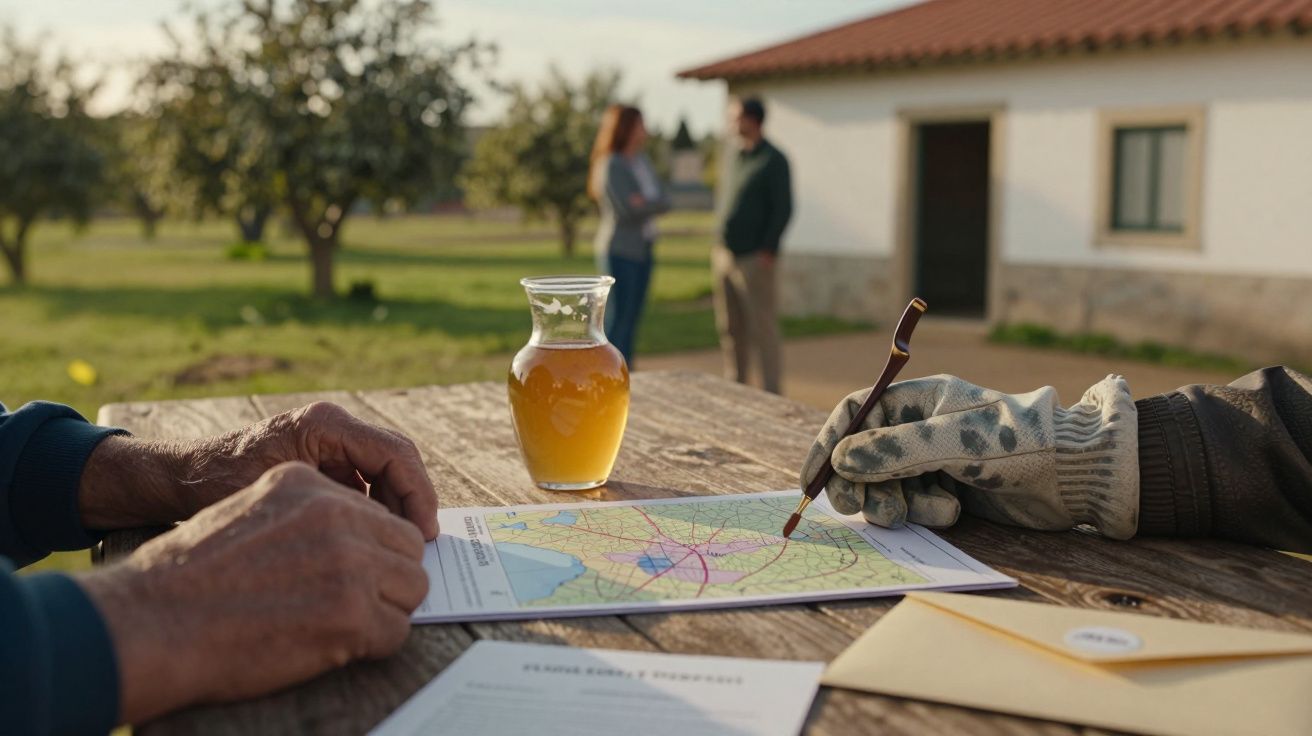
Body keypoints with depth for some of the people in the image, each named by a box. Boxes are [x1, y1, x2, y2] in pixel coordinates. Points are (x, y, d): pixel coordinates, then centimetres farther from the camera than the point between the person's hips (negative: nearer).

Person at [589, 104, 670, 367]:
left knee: (632, 320, 9)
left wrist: (646, 203, -15)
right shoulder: (611, 165, -12)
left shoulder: (642, 161, 11)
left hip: (641, 251, 8)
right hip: (619, 252, -8)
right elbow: (628, 210, -19)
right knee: (617, 321, -7)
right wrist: (653, 203, -4)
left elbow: (664, 200, 3)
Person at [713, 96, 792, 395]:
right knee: (730, 328, 12)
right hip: (725, 257, 8)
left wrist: (768, 251, -16)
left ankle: (772, 392, 2)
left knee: (762, 328, -3)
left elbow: (783, 209, -12)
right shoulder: (739, 157, 15)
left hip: (754, 259, -8)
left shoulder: (773, 160, -7)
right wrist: (720, 246, 14)